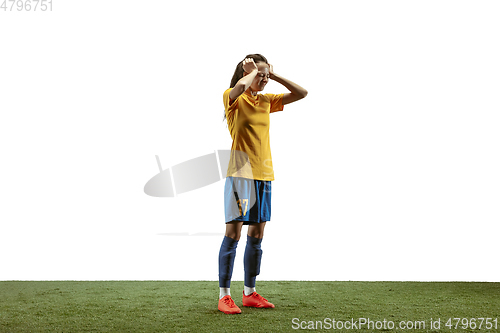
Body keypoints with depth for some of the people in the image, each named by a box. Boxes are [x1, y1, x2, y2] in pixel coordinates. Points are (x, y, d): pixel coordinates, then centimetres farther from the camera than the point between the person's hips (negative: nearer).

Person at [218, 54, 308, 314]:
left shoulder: (266, 101, 16)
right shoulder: (233, 98, -3)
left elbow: (301, 94, 16)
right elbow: (241, 86, -28)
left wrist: (274, 75, 10)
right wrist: (253, 71, -8)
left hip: (264, 174, 7)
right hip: (240, 173, -7)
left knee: (257, 234, 9)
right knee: (233, 232, -6)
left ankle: (250, 293, 19)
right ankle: (224, 295, 1)